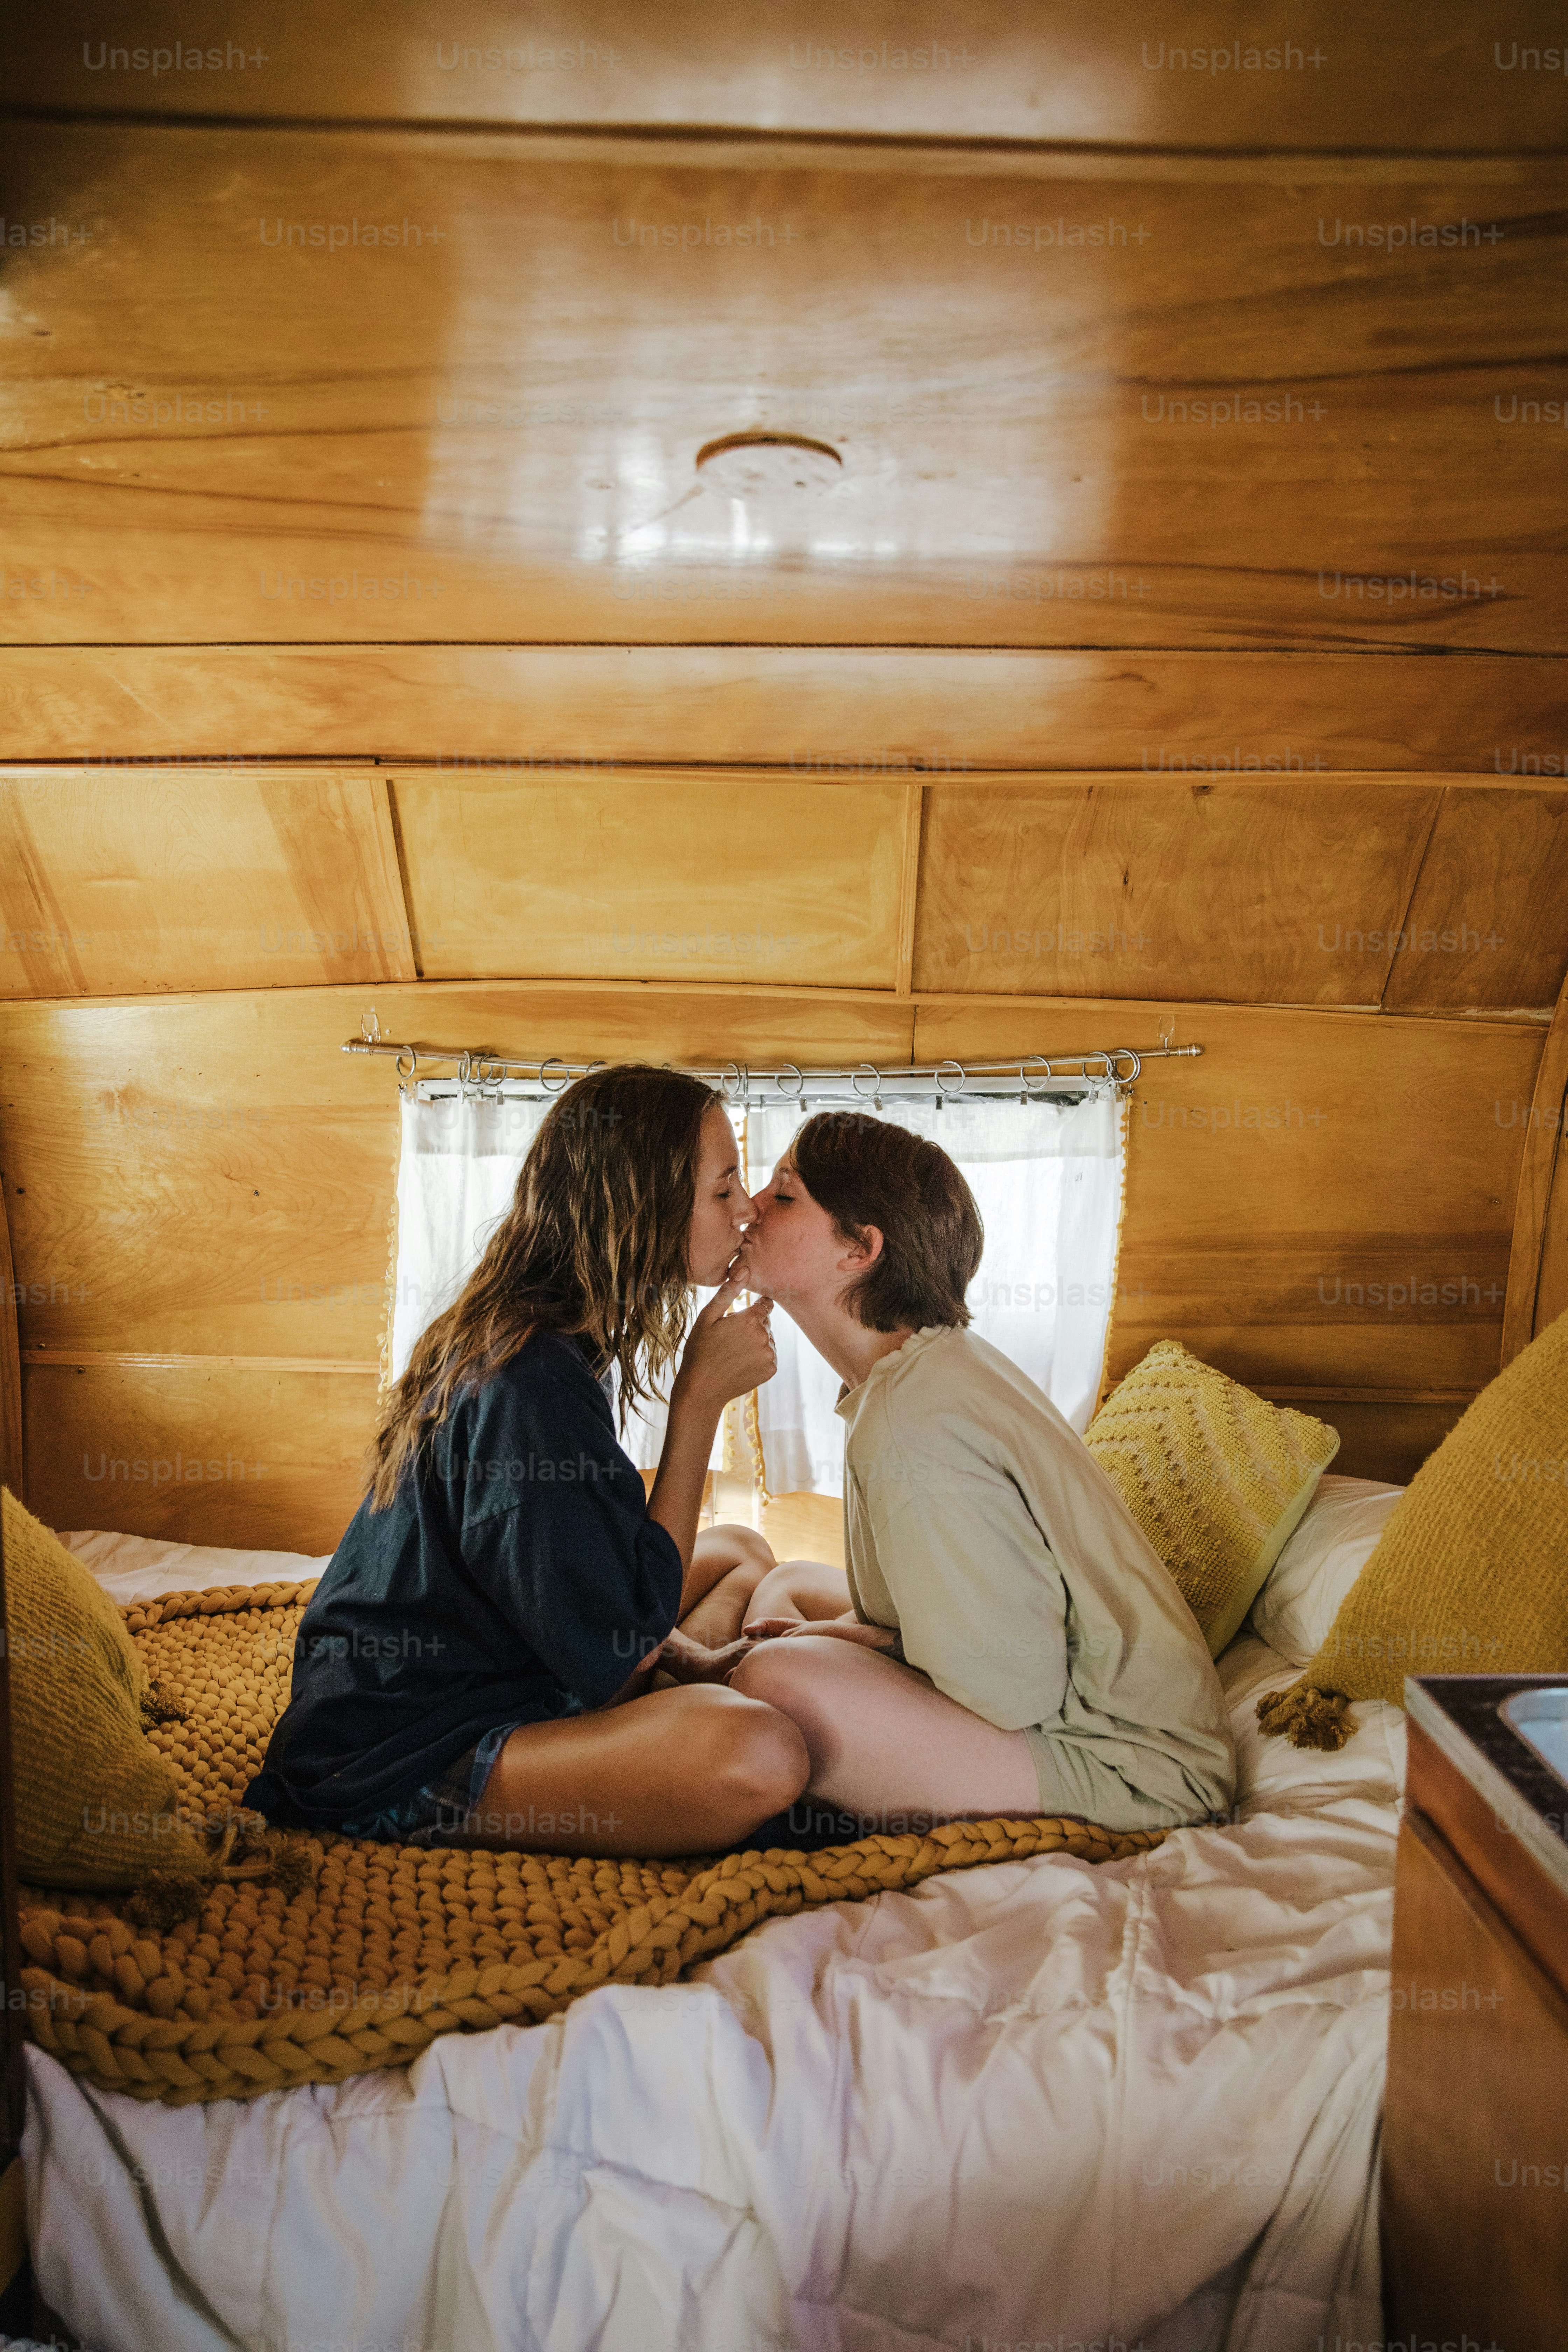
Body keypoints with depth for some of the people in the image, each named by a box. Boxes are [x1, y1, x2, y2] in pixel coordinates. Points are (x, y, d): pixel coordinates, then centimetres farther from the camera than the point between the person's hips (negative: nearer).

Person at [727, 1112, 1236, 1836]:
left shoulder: (915, 1429, -27)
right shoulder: (931, 1364, 5)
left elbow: (1016, 1688, -24)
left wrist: (836, 1643, -9)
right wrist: (838, 1635, -2)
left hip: (1132, 1774, -10)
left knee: (776, 1682, -28)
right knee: (788, 1586, 14)